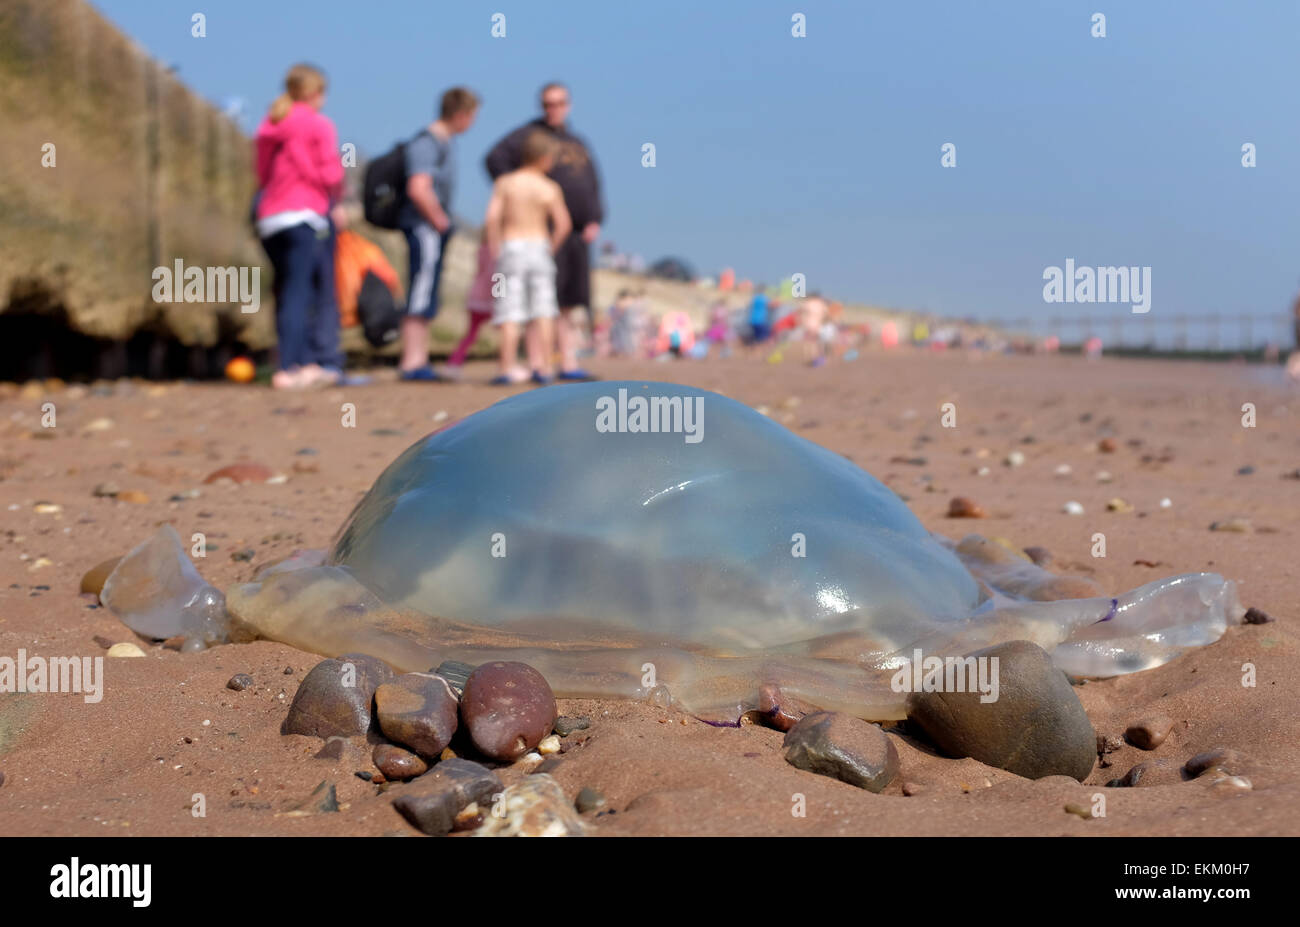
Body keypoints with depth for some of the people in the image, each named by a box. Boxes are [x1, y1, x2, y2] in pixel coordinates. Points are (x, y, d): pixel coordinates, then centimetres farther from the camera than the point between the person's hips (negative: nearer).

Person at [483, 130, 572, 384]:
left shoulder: (505, 182, -4)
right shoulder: (551, 188, -3)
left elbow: (492, 218, -11)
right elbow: (564, 224, -6)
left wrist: (495, 248, -1)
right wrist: (552, 248, 10)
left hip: (510, 248, 0)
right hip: (539, 246, 0)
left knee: (510, 315, 0)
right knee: (542, 313, 7)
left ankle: (508, 368, -3)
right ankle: (542, 366, 7)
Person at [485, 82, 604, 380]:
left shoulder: (578, 144, 21)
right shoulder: (529, 135, 0)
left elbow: (593, 185, 22)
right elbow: (495, 158, -12)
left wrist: (595, 221, 6)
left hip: (578, 234, 6)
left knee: (569, 303, 8)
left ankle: (569, 364, 11)